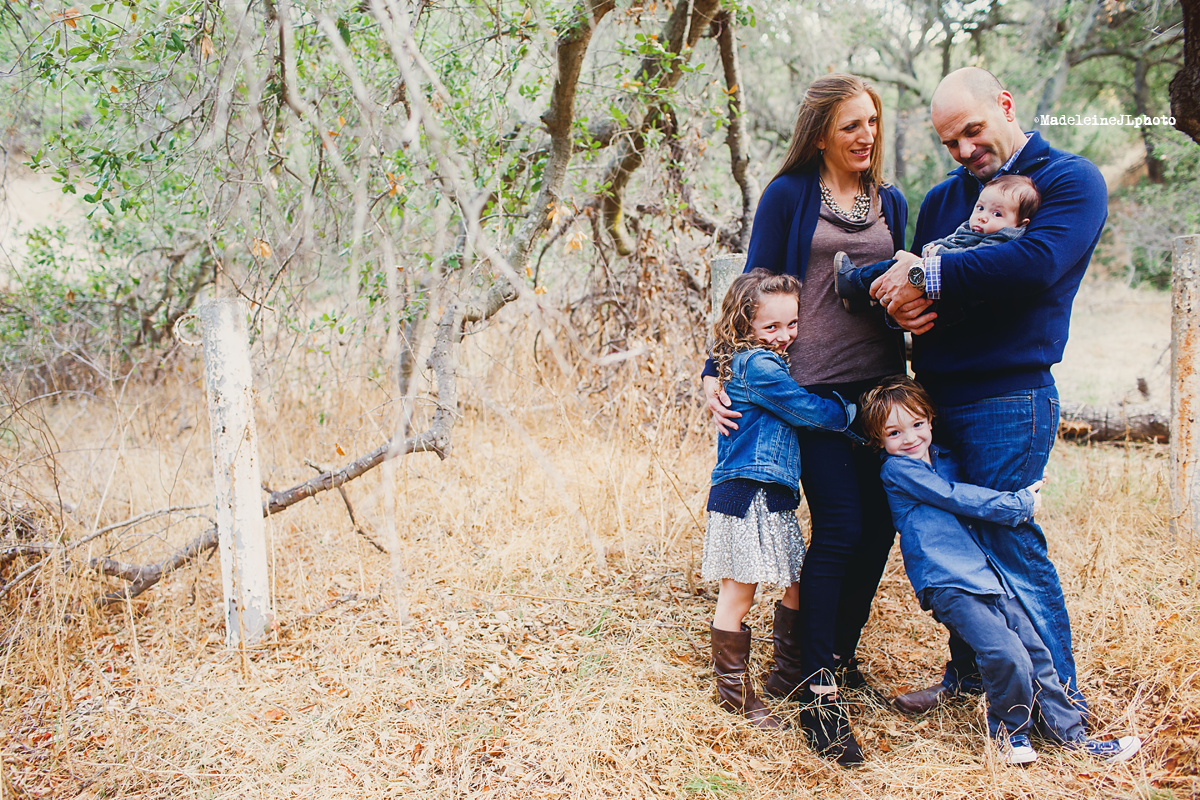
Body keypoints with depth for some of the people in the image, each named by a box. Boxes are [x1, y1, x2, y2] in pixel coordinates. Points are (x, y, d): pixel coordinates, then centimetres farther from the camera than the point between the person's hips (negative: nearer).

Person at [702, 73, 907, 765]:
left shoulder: (891, 203, 15)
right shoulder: (789, 196, 2)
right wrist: (718, 371, -7)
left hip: (879, 387, 5)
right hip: (812, 389, -5)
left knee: (880, 526, 3)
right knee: (840, 526, -12)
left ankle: (833, 654, 22)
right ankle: (820, 692, -3)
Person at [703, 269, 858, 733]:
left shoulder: (765, 360, 18)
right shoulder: (757, 365, -13)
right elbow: (806, 410, -12)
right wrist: (851, 413, -1)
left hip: (773, 496, 11)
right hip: (746, 493, -11)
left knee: (797, 585, 16)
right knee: (738, 594, -1)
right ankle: (733, 691, 8)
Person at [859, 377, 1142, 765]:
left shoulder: (944, 459, 17)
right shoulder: (896, 469, -6)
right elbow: (957, 498, -11)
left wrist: (1024, 498, 15)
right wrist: (1020, 504, -7)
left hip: (986, 575, 8)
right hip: (945, 583, -7)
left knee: (1034, 649, 3)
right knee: (1006, 655, -20)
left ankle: (1071, 732, 16)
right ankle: (1008, 730, 4)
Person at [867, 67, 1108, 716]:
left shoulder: (1070, 180, -3)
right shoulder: (942, 198, 18)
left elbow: (1036, 262, -22)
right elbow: (908, 278, 18)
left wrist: (928, 276, -18)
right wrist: (904, 306, -7)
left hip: (1009, 398, -6)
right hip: (934, 394, 6)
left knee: (1009, 543, -5)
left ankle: (1059, 700, 9)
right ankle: (968, 673, 27)